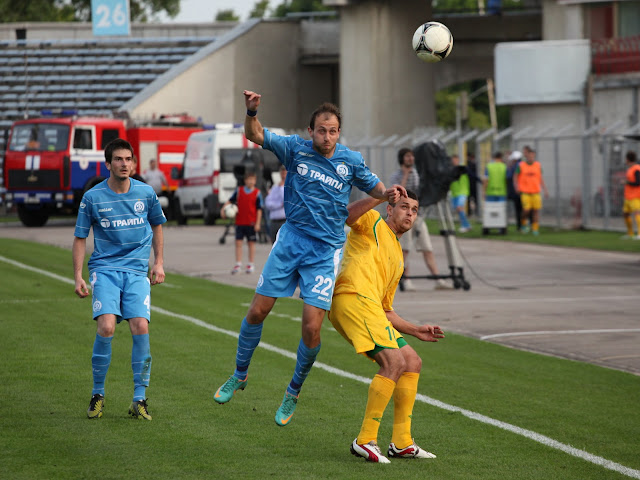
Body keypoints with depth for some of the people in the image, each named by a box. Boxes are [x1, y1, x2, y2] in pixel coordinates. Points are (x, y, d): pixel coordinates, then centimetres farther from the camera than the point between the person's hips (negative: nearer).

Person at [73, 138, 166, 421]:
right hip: (104, 269, -1)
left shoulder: (146, 193, 4)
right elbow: (80, 238, 5)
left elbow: (156, 225, 21)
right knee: (106, 326, -19)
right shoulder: (93, 198, -2)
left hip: (137, 271, 2)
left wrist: (159, 263, 16)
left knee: (140, 328, -15)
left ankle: (139, 399, -6)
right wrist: (78, 277, -2)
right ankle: (97, 395, -2)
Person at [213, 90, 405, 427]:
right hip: (291, 240, 1)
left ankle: (293, 393, 12)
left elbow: (373, 186, 17)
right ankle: (240, 375, 25)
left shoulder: (351, 161, 0)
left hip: (326, 250, -1)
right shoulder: (296, 149, -2)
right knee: (257, 311, 1)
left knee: (311, 328, -10)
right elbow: (255, 135, -7)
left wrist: (388, 194, -6)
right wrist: (251, 112, -27)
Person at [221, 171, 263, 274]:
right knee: (238, 242, 1)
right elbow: (230, 200, 11)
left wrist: (257, 223, -7)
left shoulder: (257, 193, -3)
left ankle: (251, 264, 15)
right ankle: (238, 264, 7)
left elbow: (259, 209, -3)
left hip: (251, 223, -2)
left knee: (251, 243, 6)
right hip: (240, 222, 2)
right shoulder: (239, 191, 5)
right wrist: (223, 208, -6)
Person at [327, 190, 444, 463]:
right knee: (395, 362, -20)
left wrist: (415, 331, 25)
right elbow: (346, 215, -15)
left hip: (369, 309, 10)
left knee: (412, 363, 9)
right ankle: (365, 441, -18)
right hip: (353, 297, -10)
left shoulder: (397, 259, 32)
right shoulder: (373, 223, 10)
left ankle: (401, 443, 11)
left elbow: (386, 311, 34)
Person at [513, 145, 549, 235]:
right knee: (526, 209, -13)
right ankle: (524, 223, 15)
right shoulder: (521, 165, 0)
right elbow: (515, 177, 7)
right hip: (525, 192, -2)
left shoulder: (538, 165, 6)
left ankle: (535, 229, 5)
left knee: (536, 210, -3)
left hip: (536, 192, 2)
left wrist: (545, 190, 6)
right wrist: (517, 187, -8)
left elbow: (541, 178, 11)